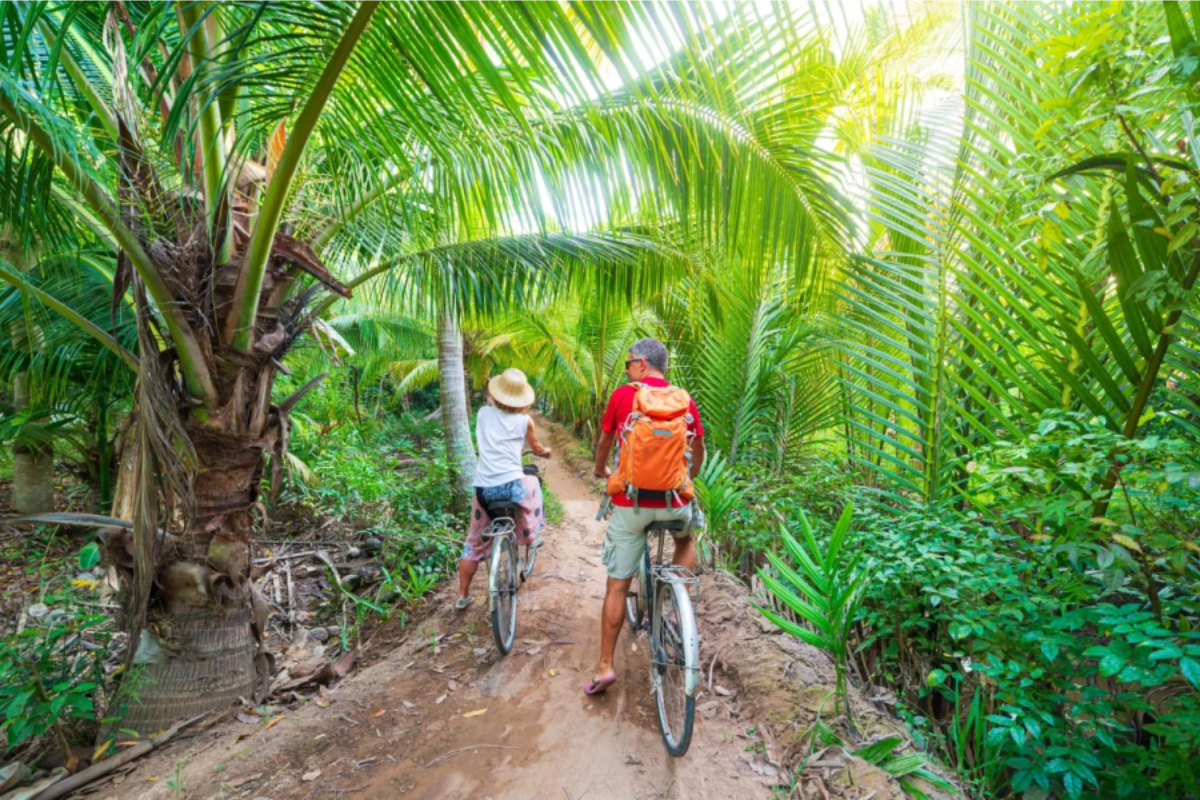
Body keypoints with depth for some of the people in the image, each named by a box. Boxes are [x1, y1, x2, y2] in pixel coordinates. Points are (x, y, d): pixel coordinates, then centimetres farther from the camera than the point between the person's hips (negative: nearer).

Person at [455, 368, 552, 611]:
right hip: (511, 486, -3)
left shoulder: (483, 413, 8)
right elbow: (537, 449, 19)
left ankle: (463, 596, 23)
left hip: (483, 488, 3)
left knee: (475, 542, 18)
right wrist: (547, 452, 41)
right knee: (533, 482, 32)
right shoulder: (524, 421, 1)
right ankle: (531, 536, 35)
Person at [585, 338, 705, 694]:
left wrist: (601, 470, 33)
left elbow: (604, 442, 12)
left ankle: (605, 667, 13)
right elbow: (699, 450, 12)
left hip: (630, 503, -1)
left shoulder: (622, 395, -1)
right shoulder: (684, 400, 2)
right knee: (685, 539, 35)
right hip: (672, 501, 2)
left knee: (617, 586, 9)